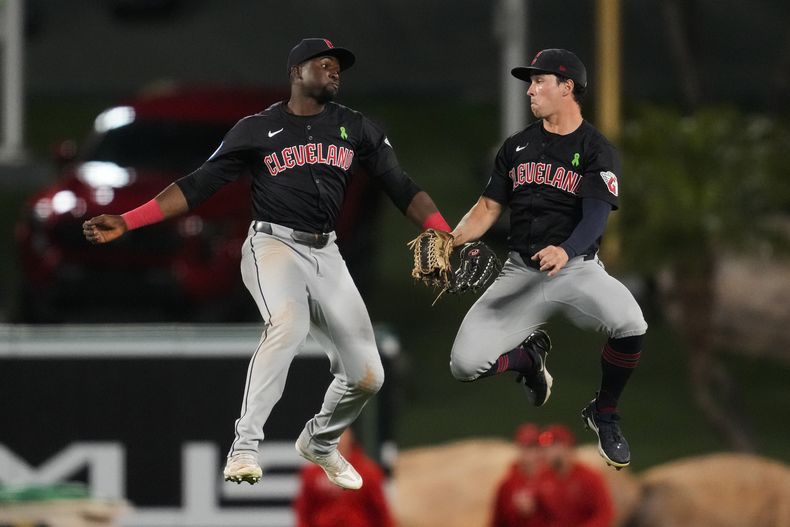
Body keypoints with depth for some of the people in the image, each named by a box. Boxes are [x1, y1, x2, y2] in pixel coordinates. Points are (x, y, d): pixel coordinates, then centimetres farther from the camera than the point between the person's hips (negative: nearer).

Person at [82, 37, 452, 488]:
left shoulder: (355, 128, 12)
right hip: (273, 244, -5)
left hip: (326, 255, 5)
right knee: (289, 323, -37)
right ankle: (245, 447, -37)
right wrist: (125, 222, -7)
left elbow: (401, 187, 7)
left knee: (367, 375, -1)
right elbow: (198, 186, 2)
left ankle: (320, 442, 31)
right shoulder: (257, 129, 3)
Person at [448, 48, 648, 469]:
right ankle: (528, 357, 20)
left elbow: (595, 217, -16)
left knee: (629, 323, -36)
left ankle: (604, 413, -6)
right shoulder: (517, 146, 12)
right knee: (465, 362, -16)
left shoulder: (596, 151, -3)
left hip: (577, 268, -4)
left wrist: (566, 252, -37)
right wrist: (450, 239, -6)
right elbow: (489, 207, 14)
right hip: (521, 272, 4)